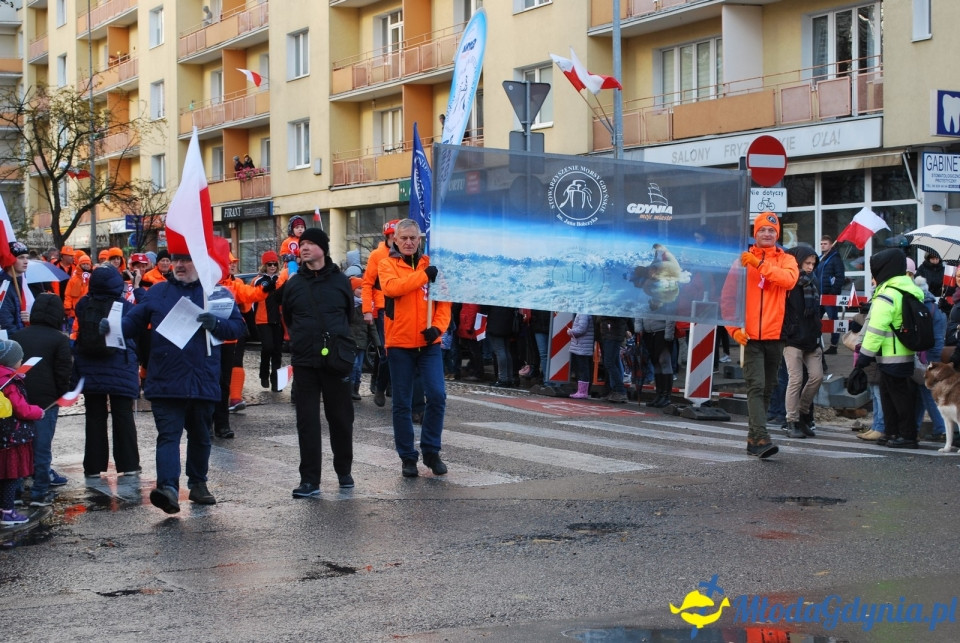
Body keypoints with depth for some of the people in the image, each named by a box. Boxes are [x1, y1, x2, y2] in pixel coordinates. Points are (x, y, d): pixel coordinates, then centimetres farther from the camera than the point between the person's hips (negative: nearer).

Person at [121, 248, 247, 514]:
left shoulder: (215, 293, 6)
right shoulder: (157, 292, 9)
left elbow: (238, 327, 2)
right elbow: (133, 320, 5)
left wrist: (216, 324, -17)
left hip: (203, 380, 1)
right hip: (165, 381, -1)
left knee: (200, 436, 15)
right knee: (168, 434, -12)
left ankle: (198, 483, 30)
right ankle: (168, 487, -22)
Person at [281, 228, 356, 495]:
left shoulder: (340, 281, 1)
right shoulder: (293, 284, 3)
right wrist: (303, 340, 11)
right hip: (304, 362, 1)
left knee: (341, 417, 8)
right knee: (307, 421, -1)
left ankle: (344, 471, 25)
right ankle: (310, 480, 2)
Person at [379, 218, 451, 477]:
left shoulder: (431, 265, 8)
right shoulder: (387, 265, 2)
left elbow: (444, 300, 3)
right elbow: (391, 288, -20)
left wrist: (438, 326, -12)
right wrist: (424, 276, -21)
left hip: (428, 342, 1)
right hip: (399, 343, -1)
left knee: (437, 395, -7)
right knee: (402, 403, 4)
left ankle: (431, 451, 9)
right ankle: (407, 457, 14)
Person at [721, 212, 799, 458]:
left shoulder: (786, 260, 9)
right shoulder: (743, 260, 5)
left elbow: (789, 279, -14)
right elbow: (728, 296, 3)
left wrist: (760, 264, -19)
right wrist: (734, 327, -6)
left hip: (775, 335, 3)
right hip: (750, 336, -3)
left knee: (767, 388, 9)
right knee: (756, 386, -14)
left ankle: (753, 438, 19)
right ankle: (761, 438, -22)